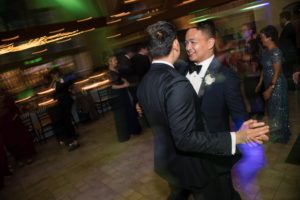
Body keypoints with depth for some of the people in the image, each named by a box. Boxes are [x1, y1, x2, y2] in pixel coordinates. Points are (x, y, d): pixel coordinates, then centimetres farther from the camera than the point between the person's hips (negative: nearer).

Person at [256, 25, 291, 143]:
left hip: (277, 85, -8)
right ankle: (276, 133, 39)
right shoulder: (267, 51, 4)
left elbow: (277, 72, -22)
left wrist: (270, 89, -22)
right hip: (269, 84, 8)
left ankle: (281, 136, 29)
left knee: (278, 110, 8)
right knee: (272, 109, 20)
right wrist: (260, 83, 11)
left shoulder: (276, 52, -21)